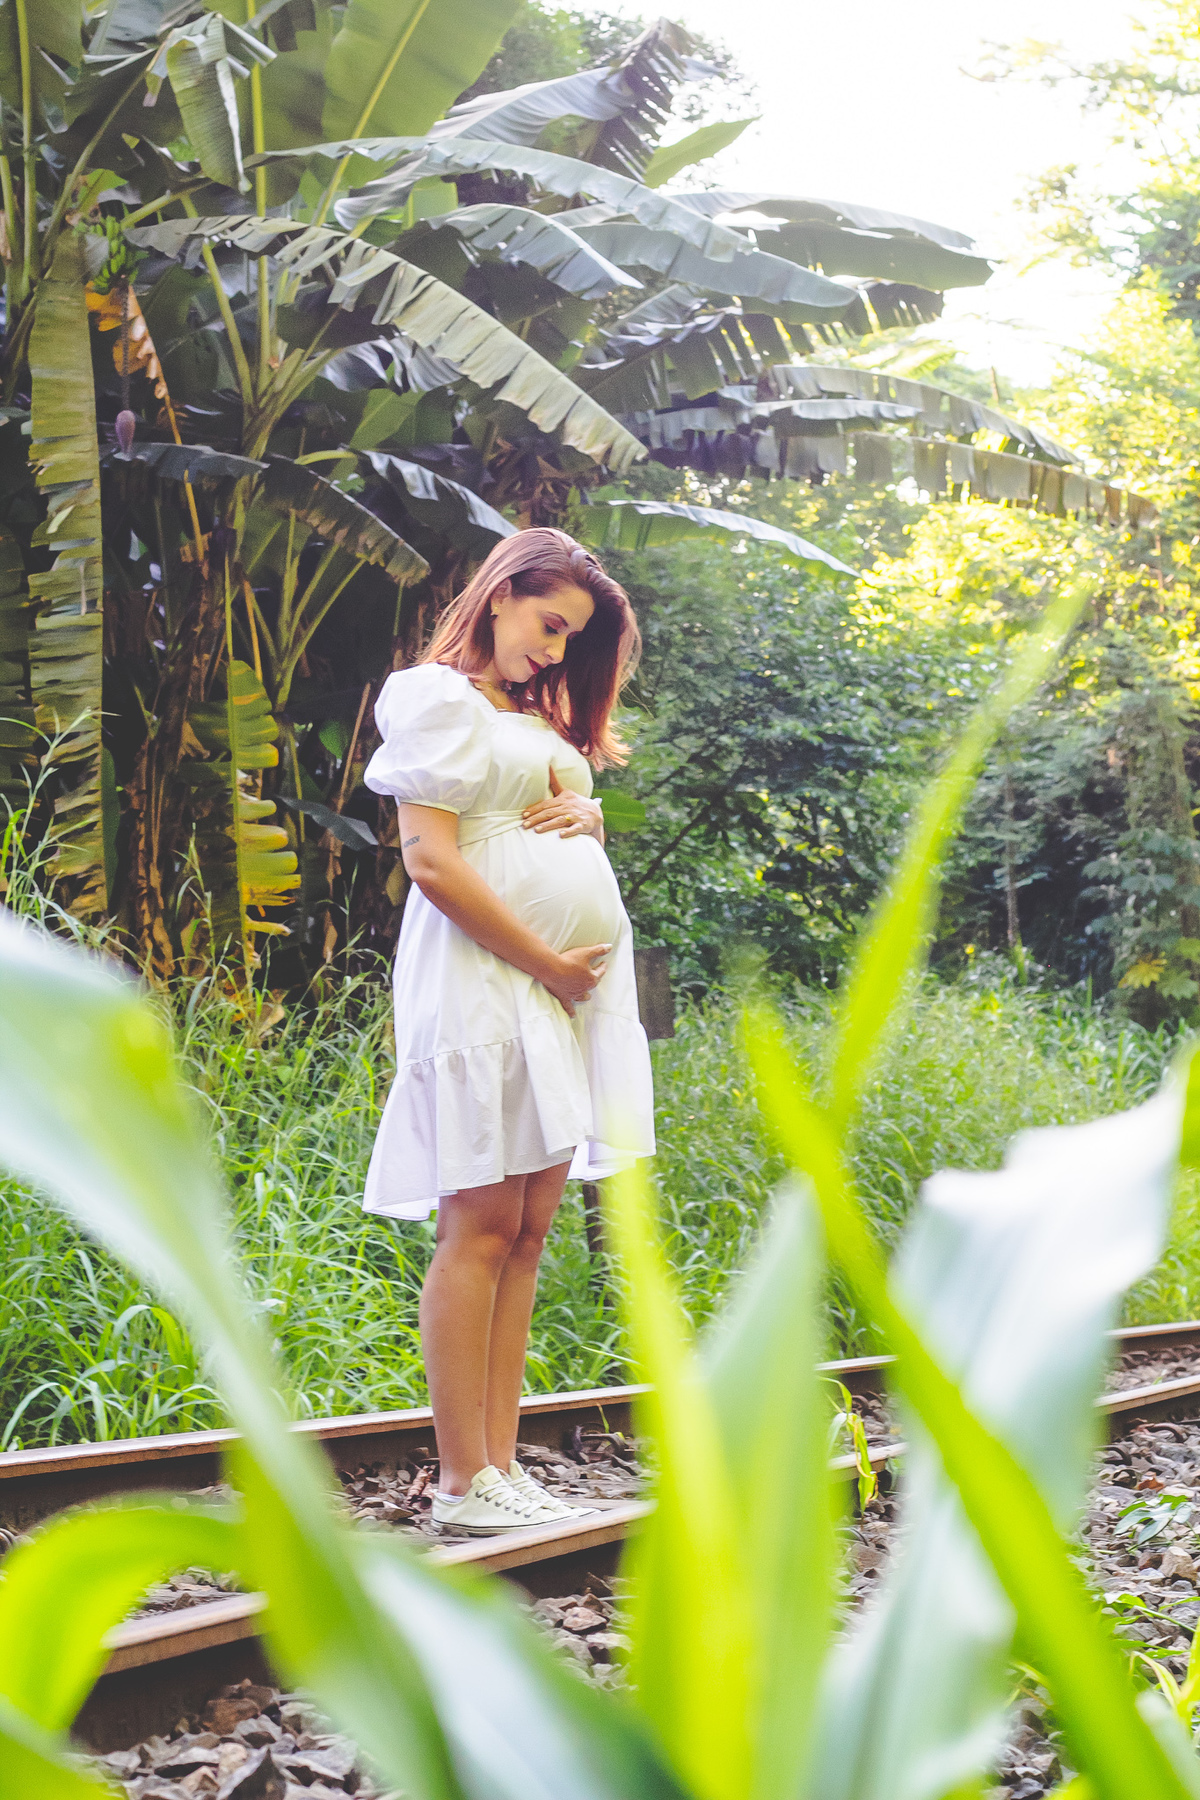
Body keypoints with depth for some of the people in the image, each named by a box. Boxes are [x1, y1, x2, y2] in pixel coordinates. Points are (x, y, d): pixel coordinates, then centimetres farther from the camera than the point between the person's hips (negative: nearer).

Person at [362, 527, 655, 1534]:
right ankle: (463, 1481, -6)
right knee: (482, 1224, -9)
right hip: (485, 973, -9)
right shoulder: (437, 696, -3)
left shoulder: (535, 714, 24)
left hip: (571, 981, 9)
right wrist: (546, 962, -12)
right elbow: (432, 861, -12)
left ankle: (500, 1463, 8)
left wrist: (585, 811, 3)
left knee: (529, 1228, 5)